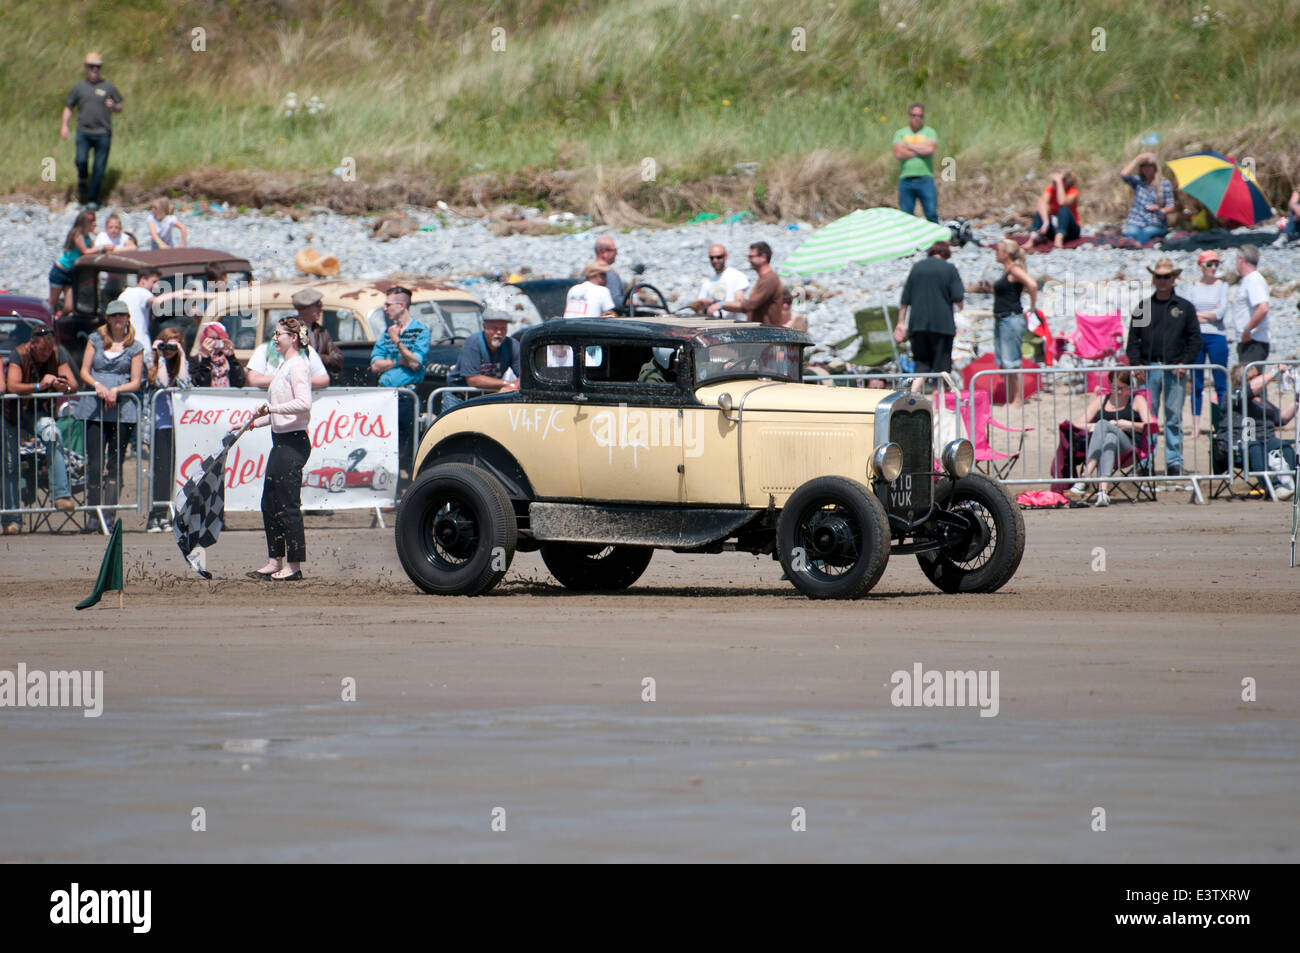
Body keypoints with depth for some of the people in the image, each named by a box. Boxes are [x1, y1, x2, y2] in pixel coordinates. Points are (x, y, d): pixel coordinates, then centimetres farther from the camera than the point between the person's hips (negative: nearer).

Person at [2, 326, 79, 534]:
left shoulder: (57, 355, -9)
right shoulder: (19, 355, -20)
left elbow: (73, 384, -12)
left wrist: (65, 387, -36)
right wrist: (39, 386, -46)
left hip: (38, 411, 2)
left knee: (52, 435, -31)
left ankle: (61, 495, -36)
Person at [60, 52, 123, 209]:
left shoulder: (108, 87, 8)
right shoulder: (79, 88, 10)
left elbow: (120, 108, 14)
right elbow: (68, 107, 16)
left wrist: (113, 106, -9)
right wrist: (64, 126, 3)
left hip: (103, 133, 0)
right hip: (84, 132, 0)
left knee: (99, 168, -2)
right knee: (81, 160, -21)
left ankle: (93, 200, 6)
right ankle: (82, 180, 11)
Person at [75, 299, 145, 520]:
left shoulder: (135, 347, 9)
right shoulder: (95, 340, 14)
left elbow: (136, 382, 5)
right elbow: (84, 372, 11)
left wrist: (116, 390, -13)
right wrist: (97, 385, -9)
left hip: (123, 409, -1)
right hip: (95, 408, 1)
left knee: (115, 464, -3)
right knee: (94, 464, -5)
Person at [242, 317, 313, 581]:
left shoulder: (298, 366, -12)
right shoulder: (284, 365, 18)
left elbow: (303, 403, -24)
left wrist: (270, 408, -25)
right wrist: (251, 423, 19)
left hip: (293, 442, -10)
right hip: (281, 441, 10)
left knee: (288, 505, -7)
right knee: (269, 504, 12)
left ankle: (294, 566, -3)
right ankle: (275, 562, 17)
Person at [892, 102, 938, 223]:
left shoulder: (929, 132, 8)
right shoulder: (900, 134, 12)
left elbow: (929, 149, -12)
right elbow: (898, 154, -5)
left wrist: (909, 146, -3)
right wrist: (920, 152, -5)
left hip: (925, 179, -2)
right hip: (905, 180, 2)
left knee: (932, 214, -8)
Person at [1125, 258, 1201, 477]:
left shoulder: (1184, 308, 9)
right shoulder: (1143, 307, 11)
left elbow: (1195, 339, 7)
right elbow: (1133, 339, 11)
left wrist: (1185, 363, -6)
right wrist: (1136, 363, -3)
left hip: (1175, 369, -1)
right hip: (1149, 368, 1)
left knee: (1174, 417, 0)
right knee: (1147, 416, -3)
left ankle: (1174, 461, 3)